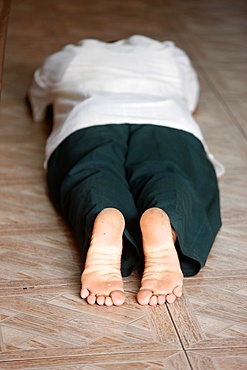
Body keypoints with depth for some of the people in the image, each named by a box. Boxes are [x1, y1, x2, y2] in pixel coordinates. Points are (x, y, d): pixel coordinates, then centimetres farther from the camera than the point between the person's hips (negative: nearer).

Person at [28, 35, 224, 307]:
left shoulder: (63, 59, 38)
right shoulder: (172, 56, 40)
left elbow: (36, 102, 55)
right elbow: (191, 101, 57)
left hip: (87, 122, 0)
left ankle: (103, 225, -60)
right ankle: (165, 225, -59)